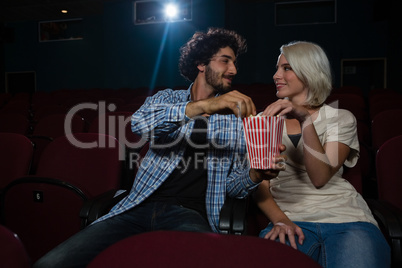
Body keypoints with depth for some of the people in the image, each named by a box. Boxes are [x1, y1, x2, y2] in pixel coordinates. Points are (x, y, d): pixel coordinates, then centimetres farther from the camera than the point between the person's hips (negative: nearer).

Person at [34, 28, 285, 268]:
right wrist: (203, 106, -23)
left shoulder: (236, 116, 13)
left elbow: (235, 186, 12)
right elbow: (140, 123, -12)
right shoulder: (168, 98, 12)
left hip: (189, 214, -1)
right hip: (140, 206, 2)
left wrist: (258, 173, -11)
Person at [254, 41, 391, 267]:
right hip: (290, 218, 1)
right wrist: (280, 220, -13)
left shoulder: (341, 119, 10)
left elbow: (320, 178, -7)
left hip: (345, 218, 0)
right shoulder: (267, 120, 15)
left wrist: (306, 119, -16)